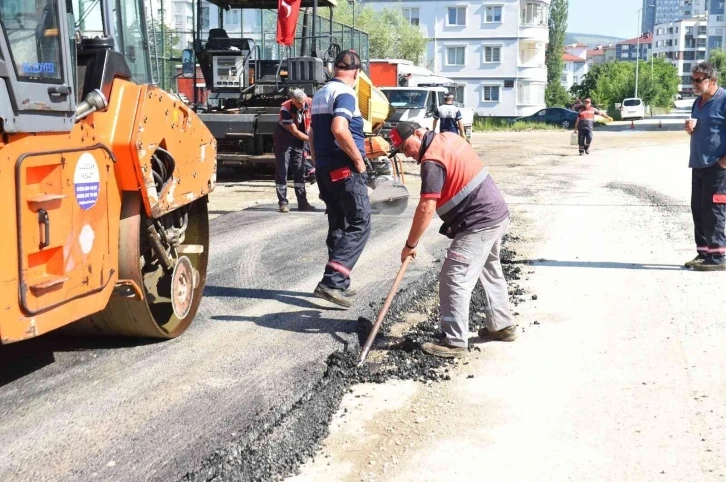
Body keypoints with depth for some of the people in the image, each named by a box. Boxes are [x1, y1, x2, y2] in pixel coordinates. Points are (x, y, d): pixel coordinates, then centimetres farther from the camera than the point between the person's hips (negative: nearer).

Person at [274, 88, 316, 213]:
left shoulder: (309, 104, -14)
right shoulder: (285, 109, -26)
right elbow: (295, 131, -23)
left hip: (299, 140, 5)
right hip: (284, 139, -5)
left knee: (300, 171, 7)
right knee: (282, 171, -4)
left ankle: (302, 202, 11)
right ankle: (283, 202, -1)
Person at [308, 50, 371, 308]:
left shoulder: (320, 94, 16)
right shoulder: (345, 93, -13)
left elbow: (313, 134, 23)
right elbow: (339, 130, -28)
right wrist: (359, 159, -18)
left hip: (325, 169, 9)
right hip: (344, 169, -9)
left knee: (338, 226, 14)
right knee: (359, 225, -6)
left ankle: (338, 284, 18)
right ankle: (331, 281, -15)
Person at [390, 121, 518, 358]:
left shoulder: (432, 161, -19)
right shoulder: (449, 137, 10)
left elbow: (426, 209, -23)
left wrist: (410, 245, -15)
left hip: (479, 223, -10)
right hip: (497, 212, 10)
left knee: (454, 279, -8)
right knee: (490, 271, 23)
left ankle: (455, 342, -4)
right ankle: (502, 325, 35)